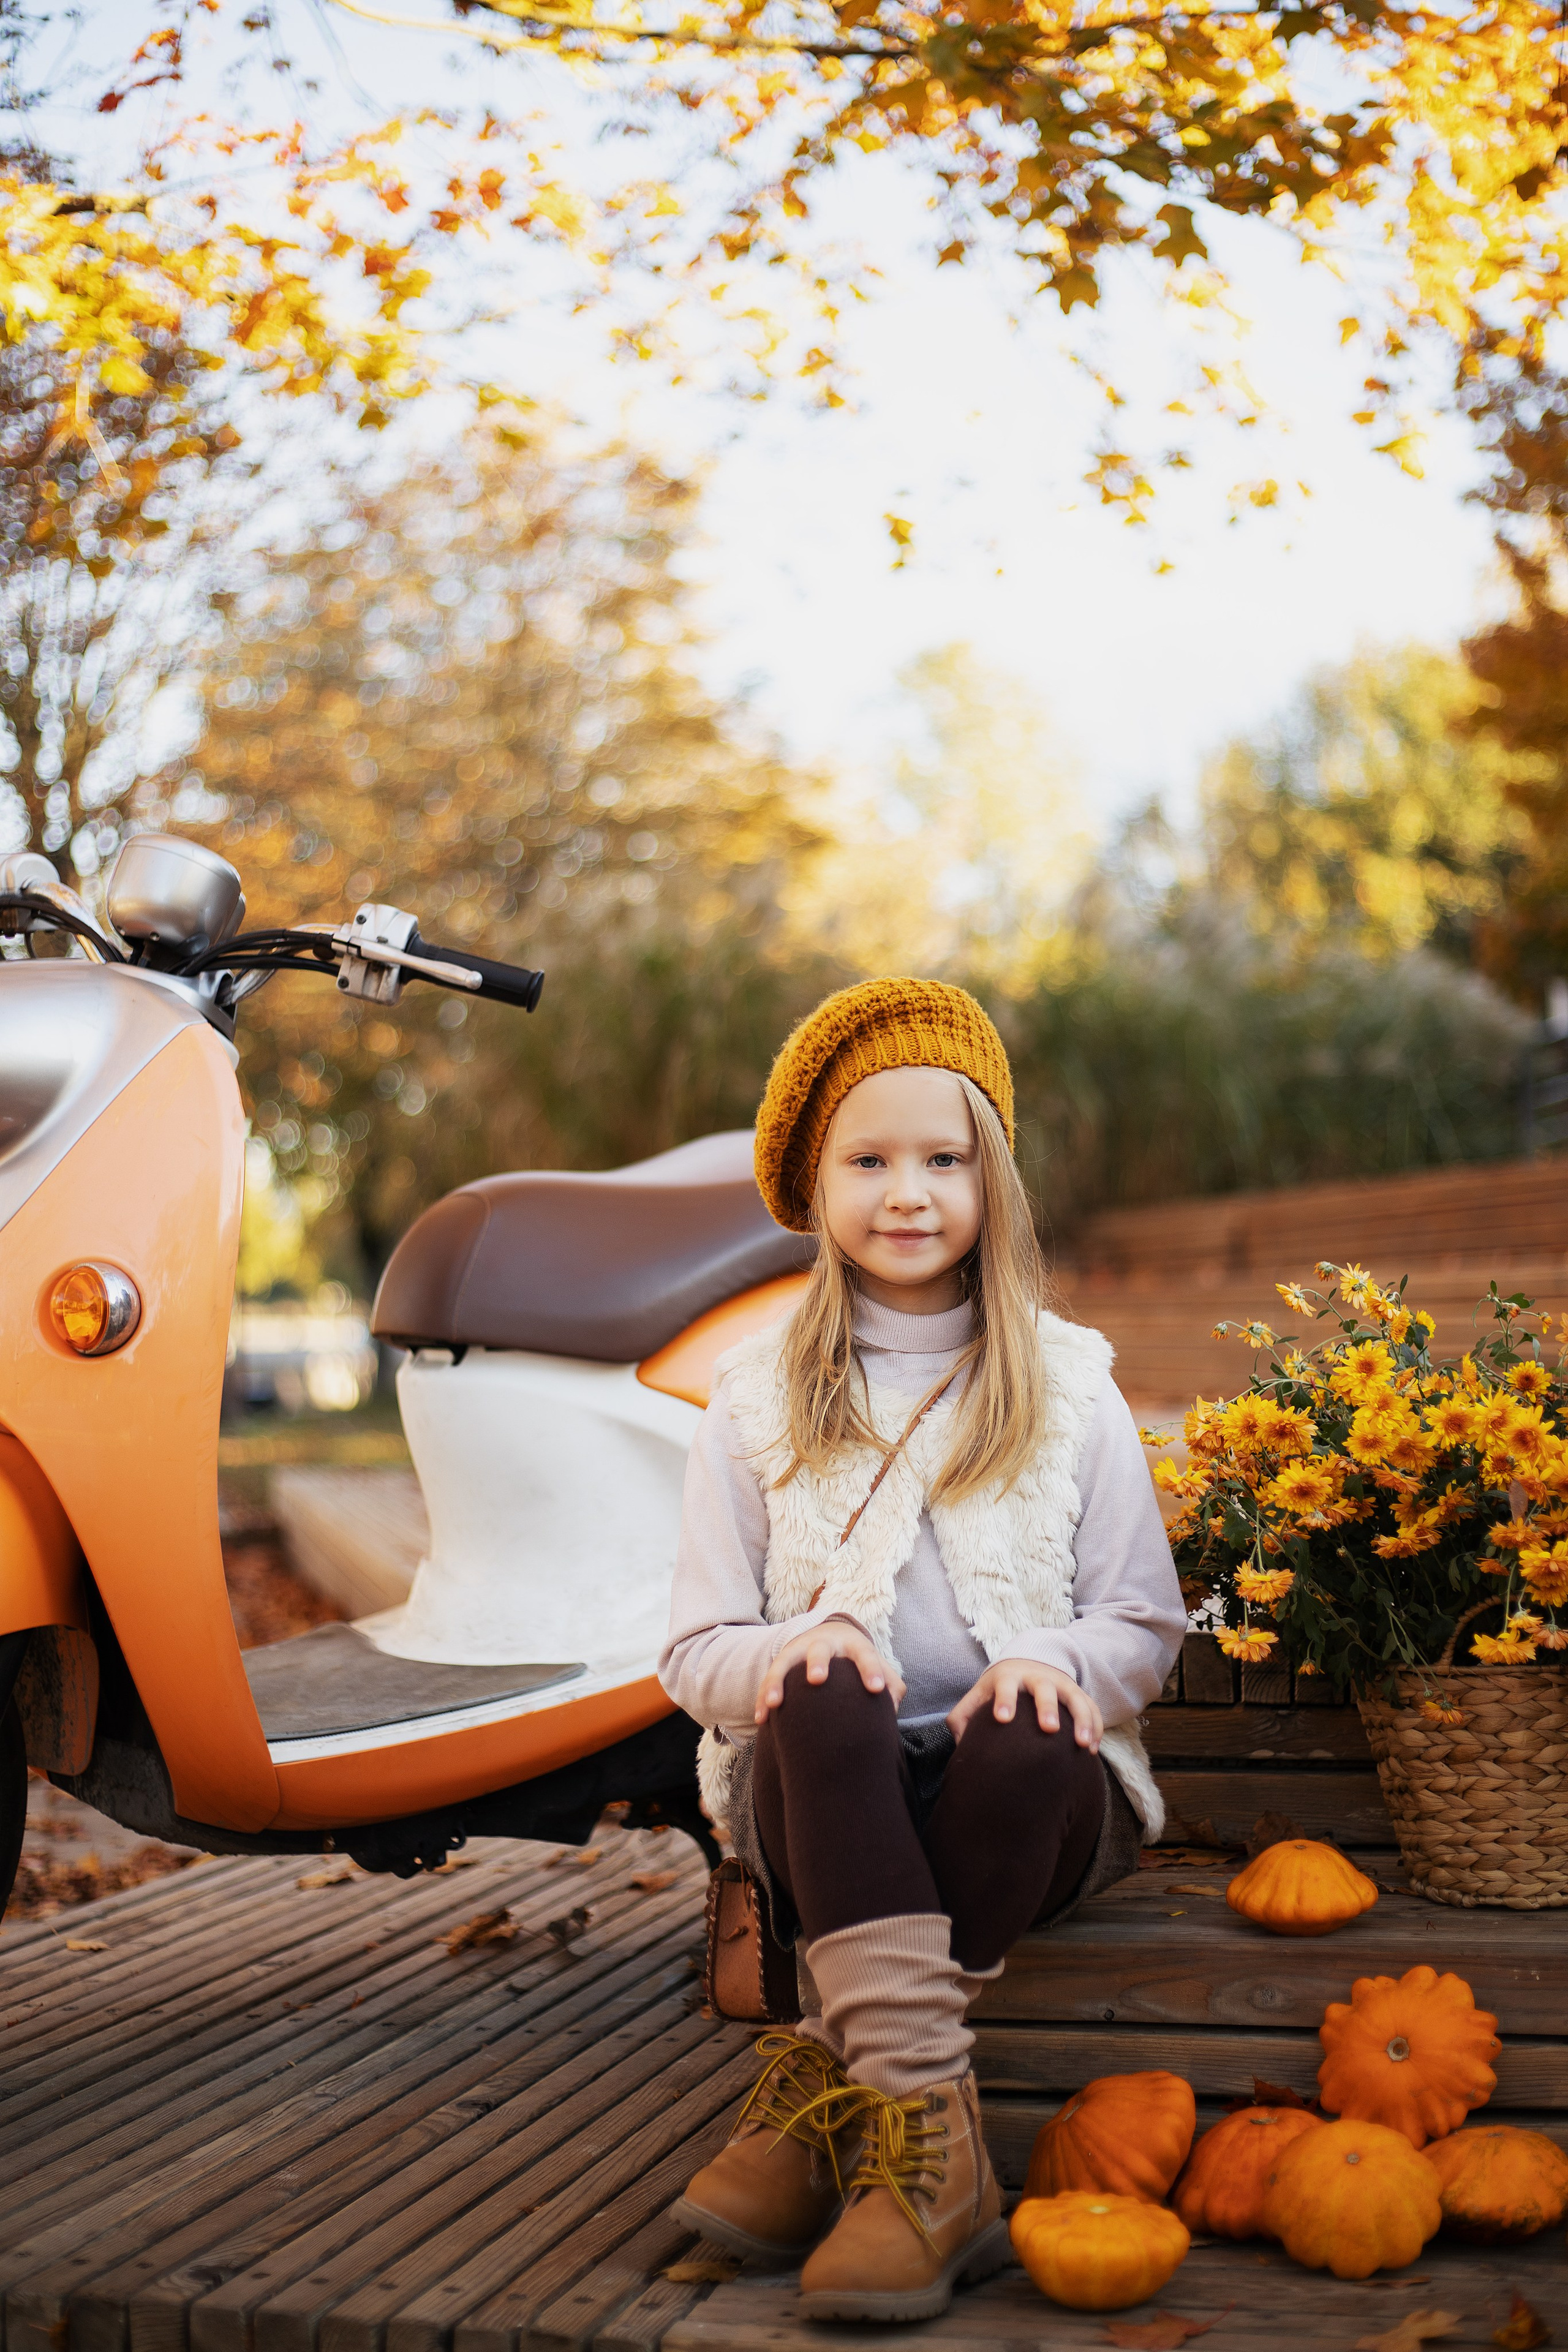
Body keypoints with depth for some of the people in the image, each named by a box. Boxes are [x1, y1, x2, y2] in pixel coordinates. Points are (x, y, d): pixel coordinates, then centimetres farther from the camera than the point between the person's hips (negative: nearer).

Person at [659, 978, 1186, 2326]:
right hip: (828, 1790, 0)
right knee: (824, 1699, -33)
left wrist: (1056, 1660, -15)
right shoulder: (759, 1401, 10)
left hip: (1033, 1799, 0)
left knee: (1026, 1742, -34)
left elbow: (1147, 1628, 8)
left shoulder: (1069, 1387, 11)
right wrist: (791, 1648, -19)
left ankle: (831, 2079, -22)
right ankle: (935, 2135, -39)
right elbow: (697, 1653, 5)